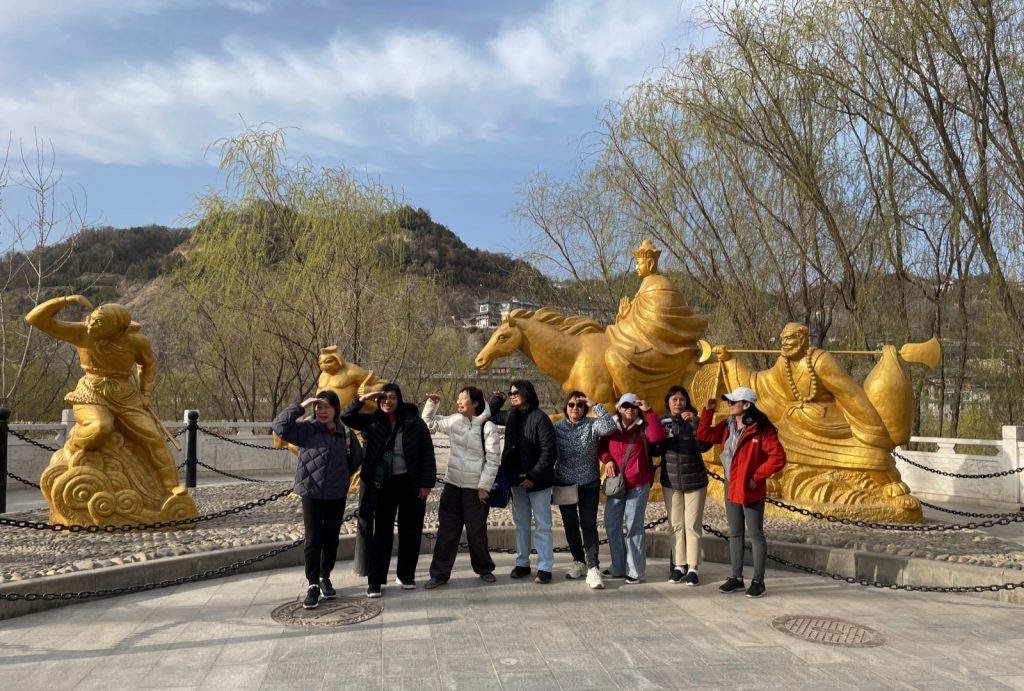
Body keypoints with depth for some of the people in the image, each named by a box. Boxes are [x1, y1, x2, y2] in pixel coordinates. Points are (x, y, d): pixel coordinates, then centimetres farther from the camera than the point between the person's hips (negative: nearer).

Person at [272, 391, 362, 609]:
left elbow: (357, 458, 14)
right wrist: (301, 406, -20)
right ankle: (313, 585, 10)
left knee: (331, 540, 11)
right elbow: (279, 425, -18)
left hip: (337, 495, 2)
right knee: (313, 540, -1)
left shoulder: (346, 434, 0)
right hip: (311, 493, -2)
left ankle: (325, 578, 30)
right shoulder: (306, 429, -6)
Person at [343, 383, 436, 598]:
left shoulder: (414, 423, -5)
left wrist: (427, 483, -7)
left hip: (410, 484, 0)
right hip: (383, 484, 1)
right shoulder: (372, 421, 1)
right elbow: (346, 417, -2)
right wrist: (362, 399, -15)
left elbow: (427, 454, -4)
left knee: (410, 531, 9)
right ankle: (374, 580, 9)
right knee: (382, 531, 2)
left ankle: (406, 575, 24)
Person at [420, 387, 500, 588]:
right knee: (447, 530, 7)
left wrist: (484, 486, -13)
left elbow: (493, 460, -11)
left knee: (477, 532, 9)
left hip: (475, 488, -4)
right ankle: (440, 573, 17)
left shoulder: (488, 427, -11)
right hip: (452, 485, 4)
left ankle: (484, 569, 30)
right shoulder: (453, 421, 2)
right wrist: (431, 404, 3)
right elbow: (429, 424, 17)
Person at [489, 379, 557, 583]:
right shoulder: (511, 416, 5)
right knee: (521, 523, 14)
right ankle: (522, 563, 24)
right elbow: (492, 416, 25)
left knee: (542, 524, 2)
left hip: (537, 480, -6)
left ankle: (545, 567, 7)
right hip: (517, 478, 6)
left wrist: (534, 476, -18)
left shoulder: (539, 417, -14)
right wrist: (497, 400, 9)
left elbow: (548, 451, -15)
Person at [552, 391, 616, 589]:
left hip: (589, 484, -2)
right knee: (570, 525, 12)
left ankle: (593, 568, -7)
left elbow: (609, 427, -25)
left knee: (588, 524, -7)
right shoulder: (557, 427, -1)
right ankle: (579, 562, 29)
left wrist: (596, 406, -22)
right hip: (565, 484, 2)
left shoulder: (592, 425, -5)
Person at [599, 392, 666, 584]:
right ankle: (618, 568, 27)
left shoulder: (643, 428, -8)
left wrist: (648, 411, -25)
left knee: (634, 526, 0)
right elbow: (601, 446, 15)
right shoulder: (611, 427, 3)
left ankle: (636, 571, 13)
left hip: (638, 484, -5)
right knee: (611, 525, 11)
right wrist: (607, 460, -5)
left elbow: (658, 436, -28)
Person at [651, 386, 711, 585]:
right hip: (671, 481, 2)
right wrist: (659, 439, -18)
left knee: (693, 525, 1)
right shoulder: (662, 423, 0)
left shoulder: (693, 421, -6)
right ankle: (678, 565, 17)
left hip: (694, 481, -2)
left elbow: (704, 446, -19)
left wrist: (695, 423, -27)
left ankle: (693, 567, 8)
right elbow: (655, 451, 2)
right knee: (676, 525, 8)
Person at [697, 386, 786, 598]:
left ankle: (758, 581, 15)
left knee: (755, 535, 4)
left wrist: (757, 477, -17)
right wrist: (708, 411, -2)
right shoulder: (727, 426, 6)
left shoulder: (761, 429, -16)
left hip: (751, 490, -7)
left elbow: (778, 457, -19)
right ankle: (736, 578, 25)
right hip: (731, 487, 7)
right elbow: (704, 435, 6)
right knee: (735, 534, 14)